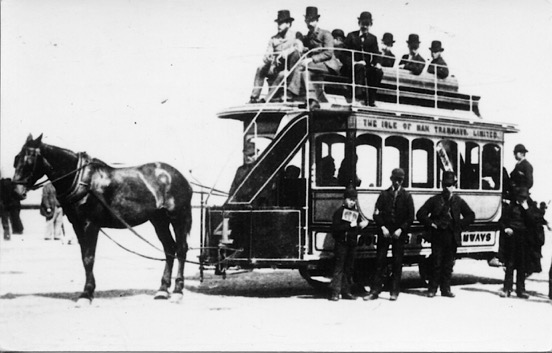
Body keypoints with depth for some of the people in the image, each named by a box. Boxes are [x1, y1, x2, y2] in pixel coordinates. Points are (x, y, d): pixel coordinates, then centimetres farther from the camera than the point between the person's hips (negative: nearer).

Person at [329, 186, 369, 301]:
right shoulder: (339, 212, -3)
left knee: (349, 269, 8)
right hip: (341, 243, -6)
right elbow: (335, 228, -14)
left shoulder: (356, 213, 14)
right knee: (339, 268, -8)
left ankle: (346, 291, 14)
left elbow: (358, 230, 18)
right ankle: (335, 292, -9)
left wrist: (362, 225, -3)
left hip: (352, 244, 6)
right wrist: (349, 225, -18)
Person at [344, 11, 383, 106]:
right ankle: (357, 94, -43)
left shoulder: (373, 38, 18)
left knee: (379, 72, -28)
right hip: (353, 66, -3)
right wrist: (354, 62, -17)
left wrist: (377, 63, -14)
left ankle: (371, 100, -27)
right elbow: (345, 54, 0)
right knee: (360, 67, -37)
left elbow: (376, 54, 9)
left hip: (367, 67, 3)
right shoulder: (351, 36, 9)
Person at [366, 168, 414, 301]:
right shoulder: (384, 194, 7)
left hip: (399, 234, 0)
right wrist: (383, 228, -10)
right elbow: (377, 214, 3)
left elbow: (410, 217, 2)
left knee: (397, 263, 2)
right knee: (380, 261, -1)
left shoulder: (407, 196, 5)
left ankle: (395, 292, 8)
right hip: (384, 232, 1)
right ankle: (375, 291, 1)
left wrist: (401, 230, -9)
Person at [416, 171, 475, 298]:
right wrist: (431, 224, -5)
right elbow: (420, 214, 2)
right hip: (437, 237, -2)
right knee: (436, 263, -2)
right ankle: (432, 288, 5)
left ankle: (445, 288, 13)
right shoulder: (434, 200, 2)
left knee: (448, 265, 7)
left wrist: (460, 226, 4)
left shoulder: (458, 201, 8)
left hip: (452, 238, 2)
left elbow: (470, 215, 15)